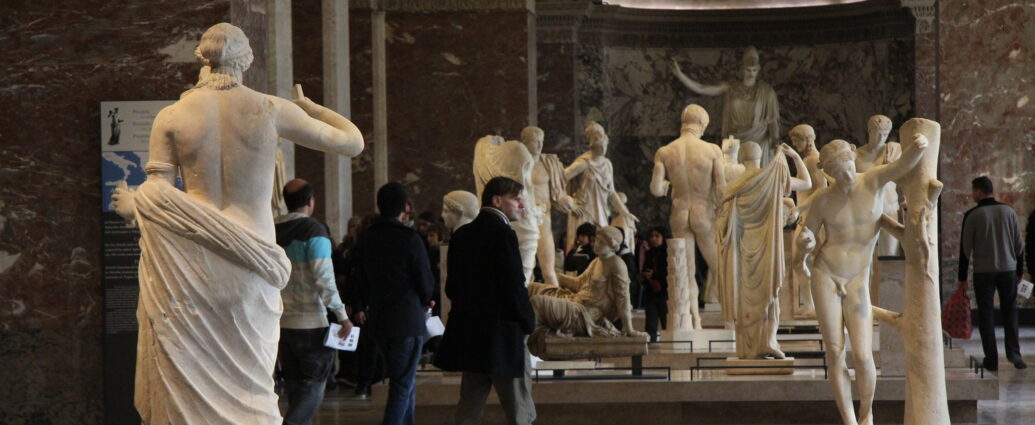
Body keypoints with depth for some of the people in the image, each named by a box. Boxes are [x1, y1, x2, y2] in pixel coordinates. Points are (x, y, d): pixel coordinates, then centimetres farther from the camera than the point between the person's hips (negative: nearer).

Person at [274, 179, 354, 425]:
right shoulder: (314, 231, -11)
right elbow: (324, 278, -18)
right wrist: (342, 315, -14)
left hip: (281, 322, 6)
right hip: (311, 323, -6)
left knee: (295, 389, 14)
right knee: (314, 388, -2)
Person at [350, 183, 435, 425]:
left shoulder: (366, 240, 4)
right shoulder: (410, 239, -13)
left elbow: (359, 279, 10)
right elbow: (426, 282, -10)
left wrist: (360, 307, 28)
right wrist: (424, 301, 12)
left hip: (378, 320, 6)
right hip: (408, 321, -6)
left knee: (403, 380, 20)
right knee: (403, 384, -3)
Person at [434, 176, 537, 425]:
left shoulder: (461, 235, 10)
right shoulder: (502, 234, -14)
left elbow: (452, 286, 12)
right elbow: (514, 288, -17)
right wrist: (528, 323, -3)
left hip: (468, 333, 8)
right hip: (502, 335, -8)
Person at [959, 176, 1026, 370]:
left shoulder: (972, 215, -6)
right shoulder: (1009, 211, 3)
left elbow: (966, 248, -4)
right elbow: (1018, 244, 7)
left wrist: (963, 277, 2)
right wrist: (1020, 271, 16)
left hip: (983, 272, -2)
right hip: (1008, 270, 2)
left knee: (986, 313, 5)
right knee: (1010, 311, 13)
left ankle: (991, 358, 2)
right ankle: (1014, 352, -2)